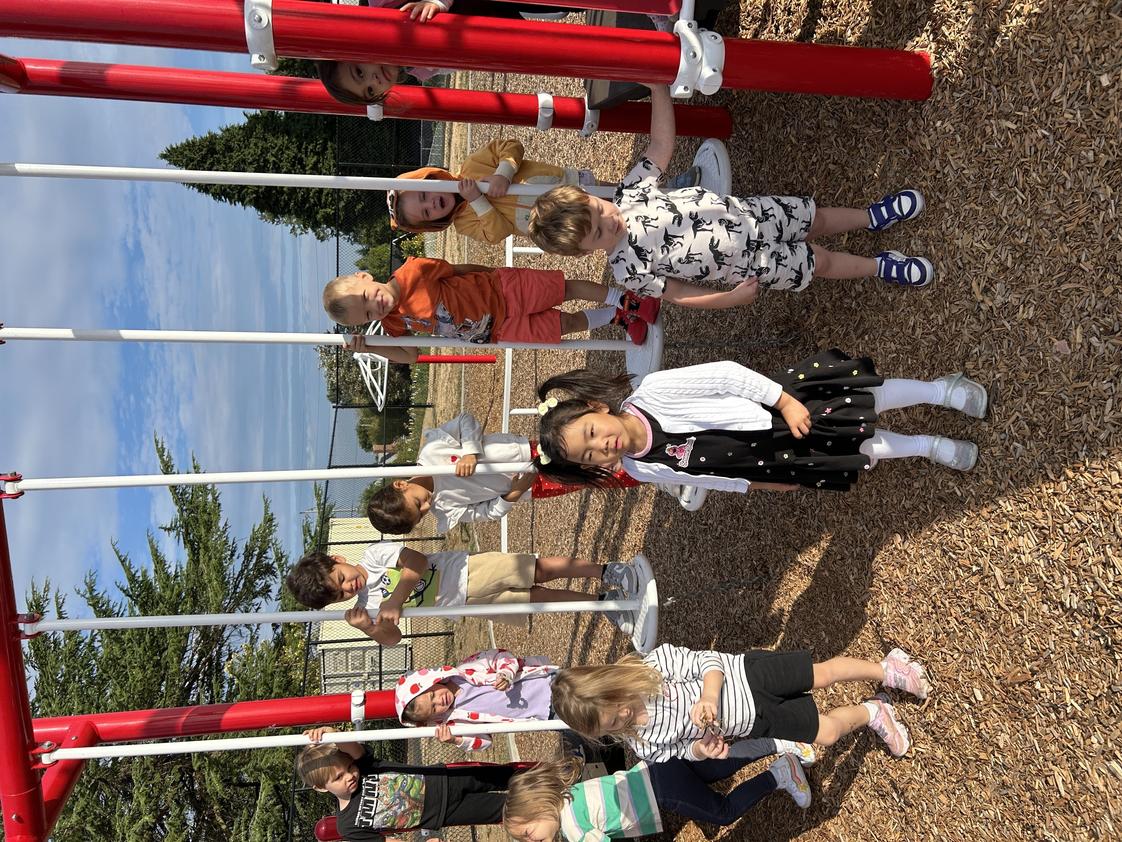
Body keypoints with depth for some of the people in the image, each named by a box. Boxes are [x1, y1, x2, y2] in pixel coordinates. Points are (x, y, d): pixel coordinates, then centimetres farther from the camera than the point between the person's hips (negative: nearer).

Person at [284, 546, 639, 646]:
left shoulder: (374, 554, -13)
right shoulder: (365, 605, -6)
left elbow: (417, 562, -19)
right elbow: (392, 638, -7)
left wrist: (395, 598, -29)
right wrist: (367, 629, -28)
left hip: (465, 570, -2)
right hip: (464, 602, 2)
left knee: (541, 570, -9)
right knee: (539, 597, -2)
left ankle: (605, 573, 8)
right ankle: (603, 604, 12)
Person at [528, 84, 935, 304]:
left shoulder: (631, 190, -14)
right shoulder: (629, 269, -25)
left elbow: (661, 147, -8)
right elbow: (678, 294, -14)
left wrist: (657, 86, -14)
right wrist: (733, 297, -18)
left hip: (746, 213, 3)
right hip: (747, 262, -3)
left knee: (817, 218, 14)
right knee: (819, 261, 6)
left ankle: (875, 216, 42)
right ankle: (881, 266, 32)